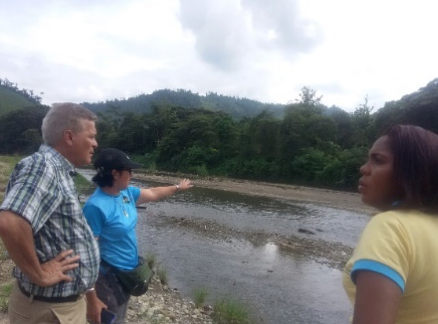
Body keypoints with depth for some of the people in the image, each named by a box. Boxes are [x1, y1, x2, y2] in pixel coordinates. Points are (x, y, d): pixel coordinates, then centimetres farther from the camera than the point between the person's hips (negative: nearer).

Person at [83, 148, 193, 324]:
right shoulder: (96, 206, -27)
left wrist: (177, 188, 29)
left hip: (128, 272, 8)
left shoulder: (126, 192, -2)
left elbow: (153, 194, 16)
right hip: (109, 279, -8)